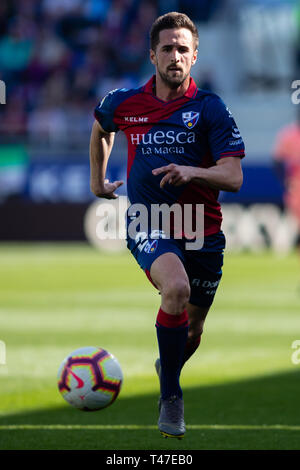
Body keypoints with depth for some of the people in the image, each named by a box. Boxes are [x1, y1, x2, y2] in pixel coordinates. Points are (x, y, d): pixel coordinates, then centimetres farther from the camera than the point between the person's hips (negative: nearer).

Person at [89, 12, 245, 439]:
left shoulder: (210, 108, -7)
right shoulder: (123, 103, -1)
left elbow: (234, 177, -14)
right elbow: (101, 128, 24)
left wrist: (191, 171, -32)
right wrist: (97, 178, 29)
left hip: (202, 230, 2)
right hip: (148, 223, -2)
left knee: (192, 331, 13)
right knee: (176, 288, -32)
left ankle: (168, 368, 50)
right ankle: (170, 397, -18)